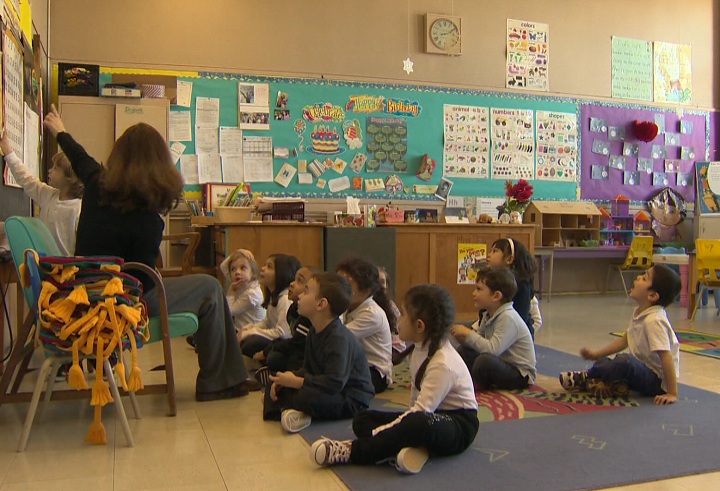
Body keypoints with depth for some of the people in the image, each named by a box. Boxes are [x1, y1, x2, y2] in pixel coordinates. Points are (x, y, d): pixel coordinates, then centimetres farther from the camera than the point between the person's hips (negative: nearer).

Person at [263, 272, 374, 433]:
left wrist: (296, 382, -25)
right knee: (276, 386, 4)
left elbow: (335, 382, -32)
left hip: (352, 400, -10)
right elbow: (308, 369, 12)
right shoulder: (314, 332, 7)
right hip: (326, 390, 10)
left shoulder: (339, 338, -25)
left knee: (306, 397, -37)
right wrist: (286, 379, -7)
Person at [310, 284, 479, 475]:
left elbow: (421, 410, -30)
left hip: (459, 425, -9)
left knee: (419, 423, -43)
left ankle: (351, 452, -31)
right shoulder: (421, 350, 3)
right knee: (362, 419, -2)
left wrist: (377, 433, -30)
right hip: (432, 414, 9)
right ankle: (404, 450, -30)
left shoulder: (443, 364, -25)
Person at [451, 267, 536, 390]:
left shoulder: (508, 318, -24)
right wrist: (463, 337, -17)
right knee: (463, 350, 2)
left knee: (484, 360, -33)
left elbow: (493, 349, -33)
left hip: (521, 375, -9)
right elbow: (479, 342, 4)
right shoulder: (488, 315, 5)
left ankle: (479, 387, -4)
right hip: (501, 365, 9)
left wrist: (468, 334, -25)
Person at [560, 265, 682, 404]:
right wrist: (596, 355, 14)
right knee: (602, 362, 15)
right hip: (644, 371, 10)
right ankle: (616, 385, -12)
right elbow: (625, 340, 16)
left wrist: (672, 394, -29)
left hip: (658, 382, -10)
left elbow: (666, 356, -28)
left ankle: (587, 377, -10)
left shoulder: (654, 321, -26)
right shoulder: (639, 313, 4)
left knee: (625, 361, -33)